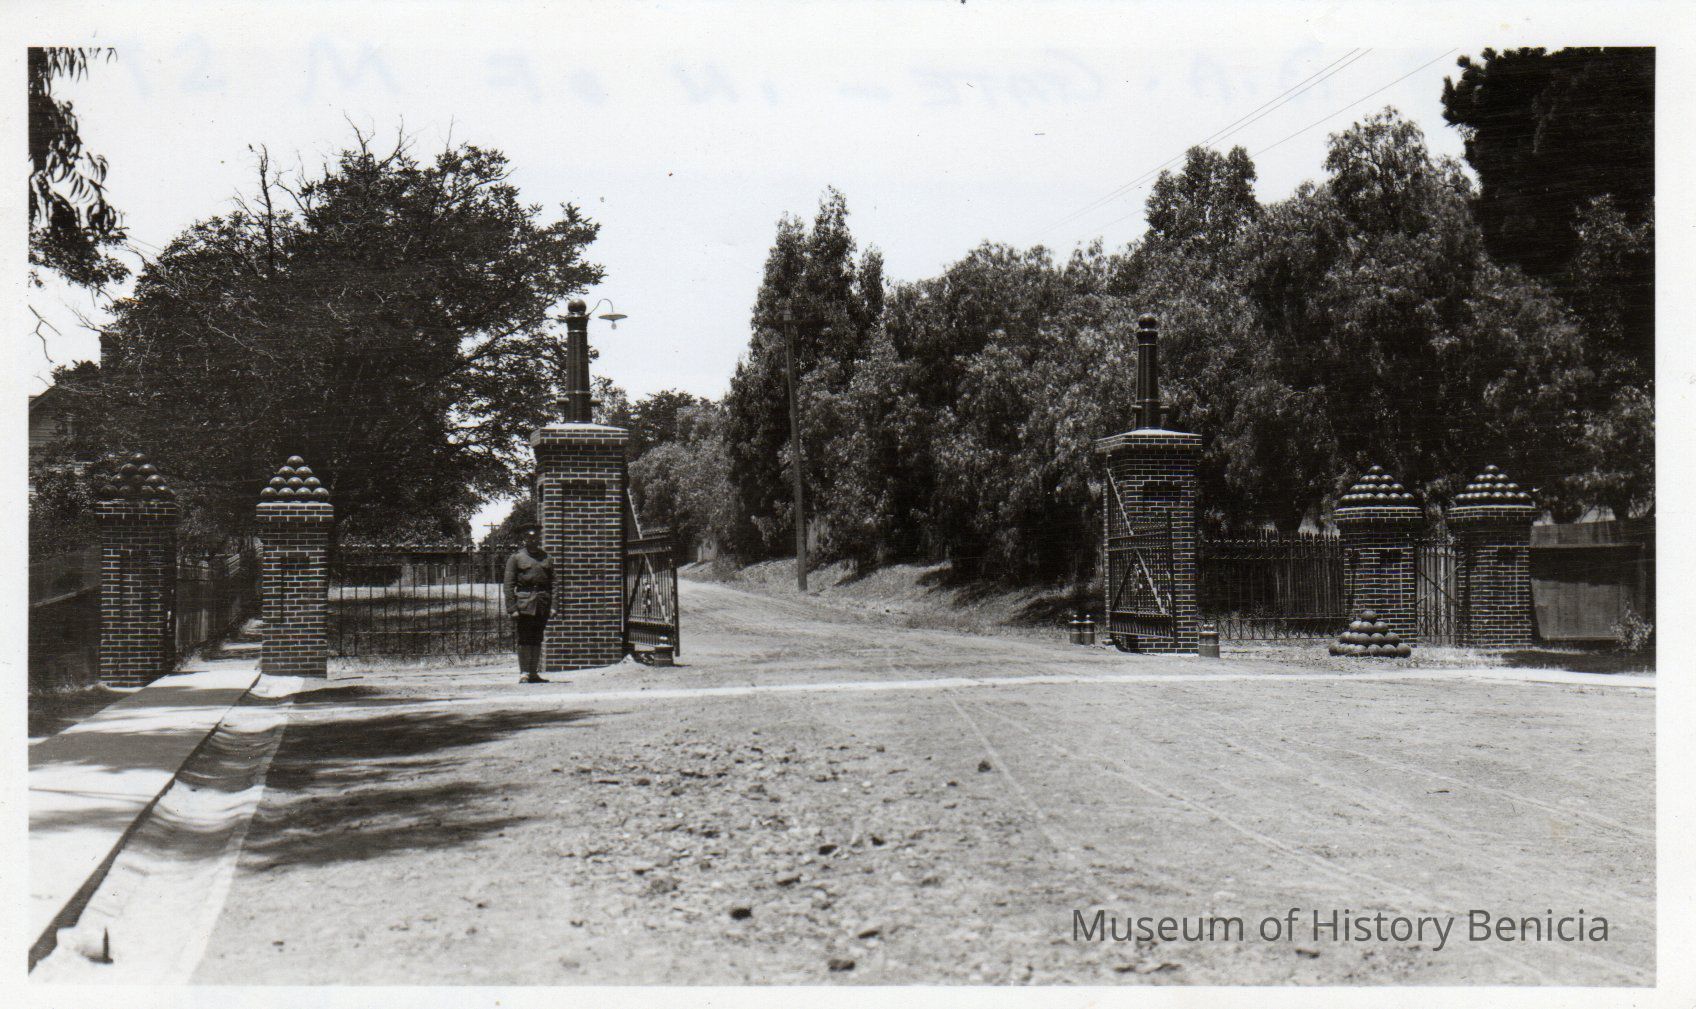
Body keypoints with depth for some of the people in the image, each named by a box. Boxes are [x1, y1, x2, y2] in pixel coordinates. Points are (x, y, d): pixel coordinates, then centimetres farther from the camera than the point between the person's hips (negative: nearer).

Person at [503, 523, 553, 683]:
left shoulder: (547, 558, 13)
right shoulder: (516, 557, 2)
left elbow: (552, 583, 13)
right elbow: (508, 584, -3)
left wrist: (553, 606, 3)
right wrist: (512, 608, -10)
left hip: (543, 604, 4)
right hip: (524, 603, -4)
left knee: (537, 639, 8)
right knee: (524, 639, -4)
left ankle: (534, 673, 13)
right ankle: (523, 673, 0)